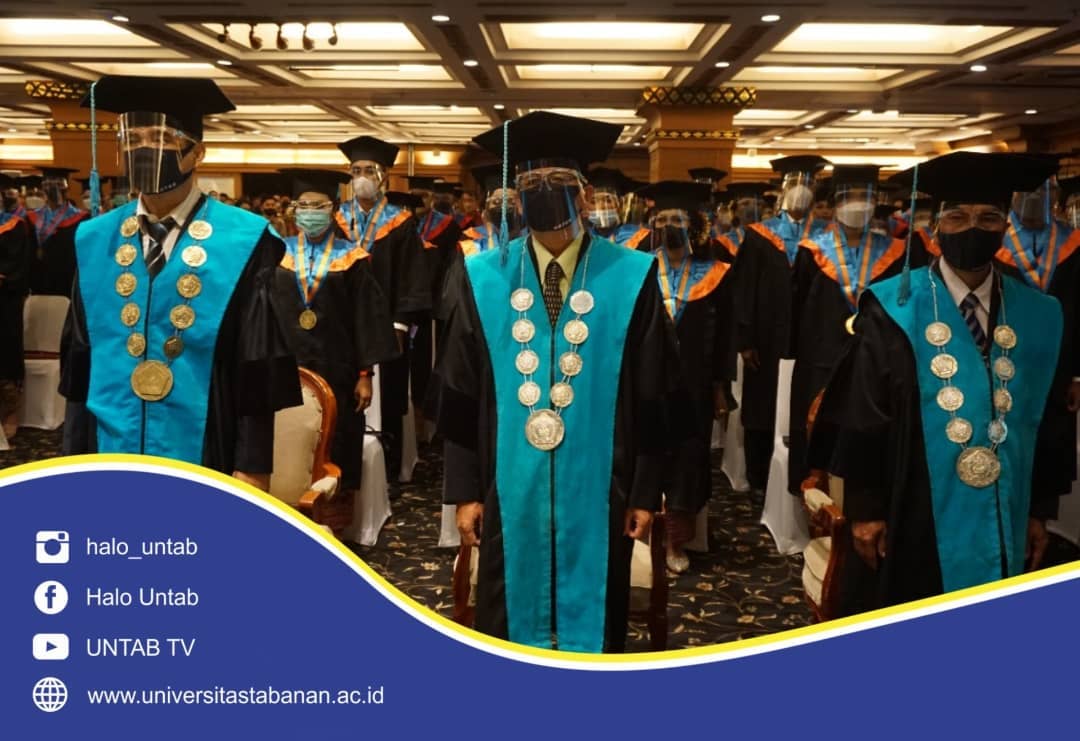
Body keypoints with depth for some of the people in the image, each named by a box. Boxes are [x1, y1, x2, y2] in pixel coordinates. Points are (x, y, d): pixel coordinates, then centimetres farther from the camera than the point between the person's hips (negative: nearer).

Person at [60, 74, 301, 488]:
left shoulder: (243, 243, -7)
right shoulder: (93, 242, 5)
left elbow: (260, 369, -7)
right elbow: (78, 359, 10)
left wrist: (252, 469, -9)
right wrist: (75, 458, 8)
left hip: (204, 461, -3)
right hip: (109, 456, 3)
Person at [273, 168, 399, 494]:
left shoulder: (350, 257, 2)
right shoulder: (279, 253, 7)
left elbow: (366, 318, 0)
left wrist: (365, 374, -5)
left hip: (336, 368, -1)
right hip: (285, 367, 2)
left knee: (335, 445, 3)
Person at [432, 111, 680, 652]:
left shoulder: (630, 279, -4)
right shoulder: (482, 279, 0)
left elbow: (652, 398, -1)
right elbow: (460, 397, 3)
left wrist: (645, 491, -1)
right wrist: (465, 490, 1)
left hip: (597, 491, -1)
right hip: (510, 491, 1)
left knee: (593, 626, 14)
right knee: (507, 631, 14)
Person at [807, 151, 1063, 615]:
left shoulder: (1037, 318, 4)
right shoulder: (893, 311, -8)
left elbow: (1048, 420, 10)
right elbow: (861, 416, -8)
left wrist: (1040, 510, 10)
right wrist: (864, 508, -9)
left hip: (1004, 526, 4)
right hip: (912, 525, -3)